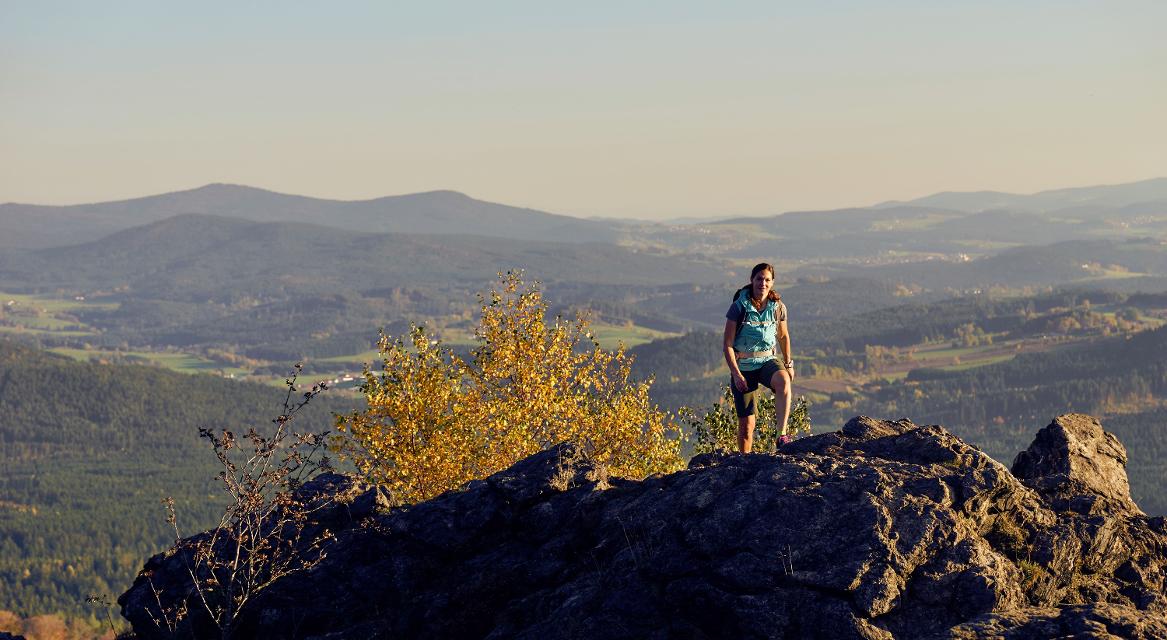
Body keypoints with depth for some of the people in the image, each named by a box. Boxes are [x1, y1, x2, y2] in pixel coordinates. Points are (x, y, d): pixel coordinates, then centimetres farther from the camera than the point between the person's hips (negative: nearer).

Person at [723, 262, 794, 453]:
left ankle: (782, 434, -35)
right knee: (746, 424, -1)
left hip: (768, 360, 2)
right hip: (743, 365, -2)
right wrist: (736, 373, -16)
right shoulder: (739, 307, -11)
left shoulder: (777, 307, -1)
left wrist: (788, 363, 16)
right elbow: (728, 344, -9)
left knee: (783, 380, -35)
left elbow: (783, 336, 18)